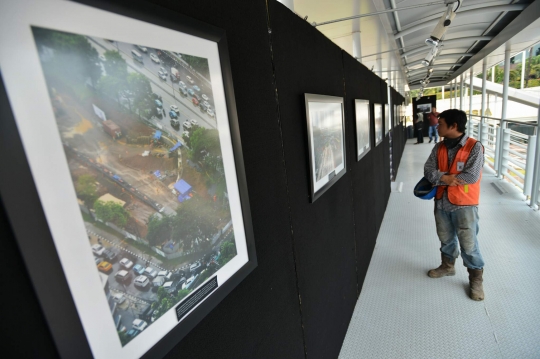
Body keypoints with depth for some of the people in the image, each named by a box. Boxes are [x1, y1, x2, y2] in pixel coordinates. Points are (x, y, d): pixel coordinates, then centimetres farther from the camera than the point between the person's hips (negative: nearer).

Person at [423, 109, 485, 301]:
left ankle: (476, 279, 25)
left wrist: (442, 178, -15)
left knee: (468, 244, 5)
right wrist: (445, 178, -23)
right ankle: (447, 265, 41)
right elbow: (428, 171, -4)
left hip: (464, 204, -5)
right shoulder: (439, 147, 3)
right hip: (441, 201, 5)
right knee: (445, 238, 20)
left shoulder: (474, 147, -14)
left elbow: (472, 176, -21)